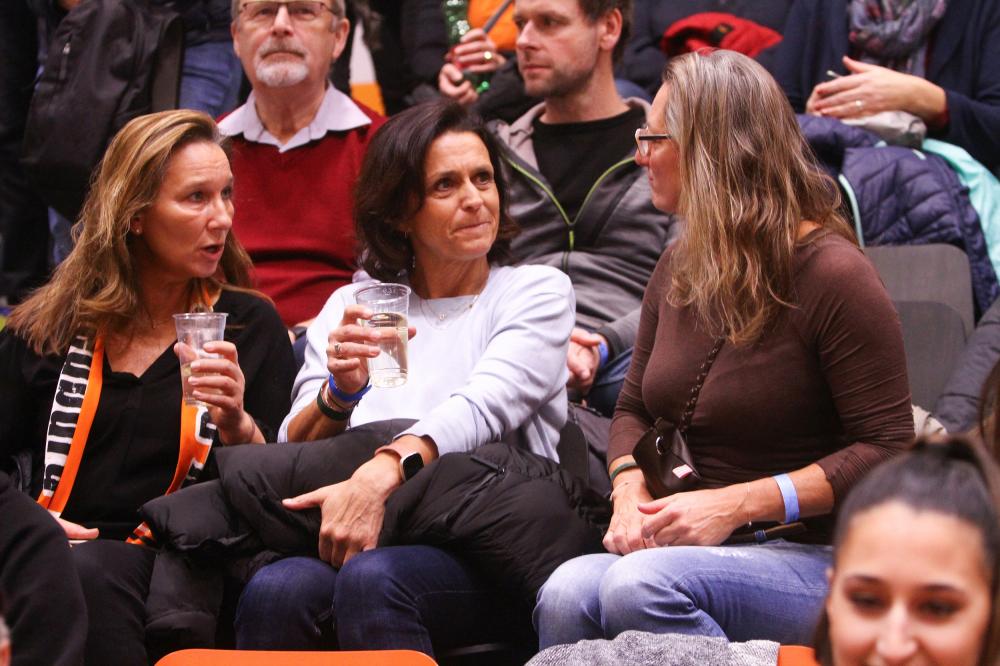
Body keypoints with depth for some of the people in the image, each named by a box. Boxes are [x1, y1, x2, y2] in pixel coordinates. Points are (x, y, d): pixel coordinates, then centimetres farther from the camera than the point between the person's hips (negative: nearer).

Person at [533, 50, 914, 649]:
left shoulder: (833, 275, -9)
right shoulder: (680, 269, 14)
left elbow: (887, 451, -12)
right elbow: (634, 410, 23)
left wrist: (737, 504, -18)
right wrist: (630, 490, -1)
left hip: (813, 560, -6)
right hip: (691, 548, 6)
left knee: (641, 584, -36)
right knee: (567, 594, -29)